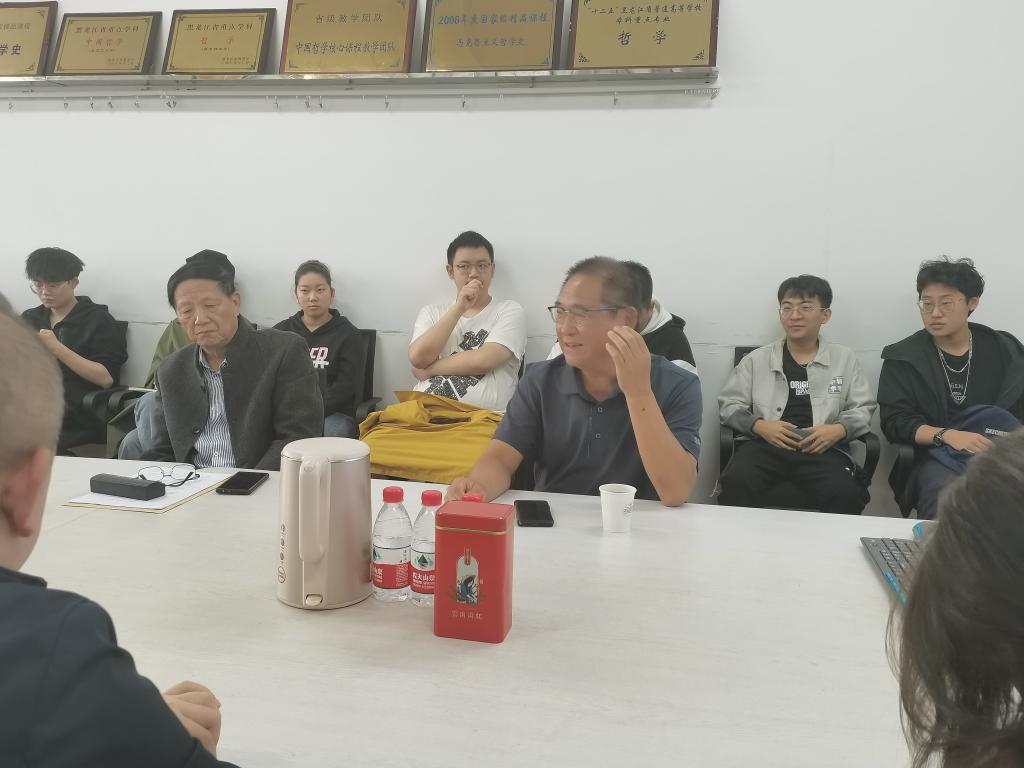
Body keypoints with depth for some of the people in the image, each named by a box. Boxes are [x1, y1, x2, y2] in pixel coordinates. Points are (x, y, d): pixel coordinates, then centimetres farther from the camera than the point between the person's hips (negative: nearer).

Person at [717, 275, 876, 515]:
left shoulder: (844, 358, 19)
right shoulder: (756, 359, 16)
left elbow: (864, 409, 17)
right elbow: (728, 404, 13)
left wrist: (840, 430, -5)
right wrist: (759, 425, -7)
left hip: (822, 448, 1)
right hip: (764, 444, 0)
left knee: (844, 494, -30)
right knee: (737, 484, -32)